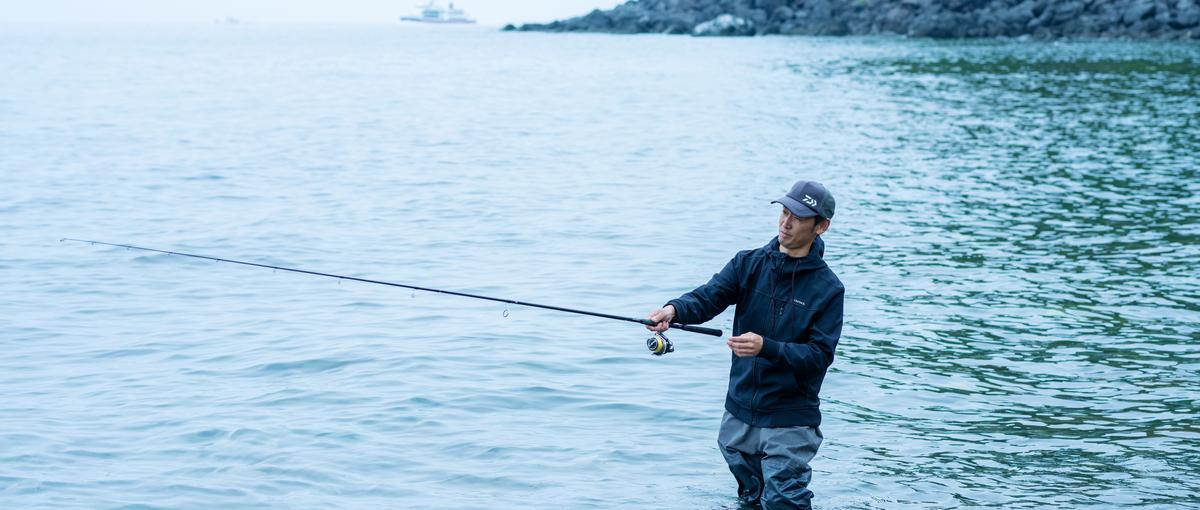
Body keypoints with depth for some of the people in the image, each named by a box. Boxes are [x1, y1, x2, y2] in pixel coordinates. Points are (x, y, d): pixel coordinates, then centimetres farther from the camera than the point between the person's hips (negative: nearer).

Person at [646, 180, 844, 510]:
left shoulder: (828, 288, -10)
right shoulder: (749, 264, 0)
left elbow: (820, 355, -16)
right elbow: (708, 297, -14)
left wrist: (766, 347, -30)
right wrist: (674, 310, -36)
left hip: (789, 421, -5)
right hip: (739, 413, 5)